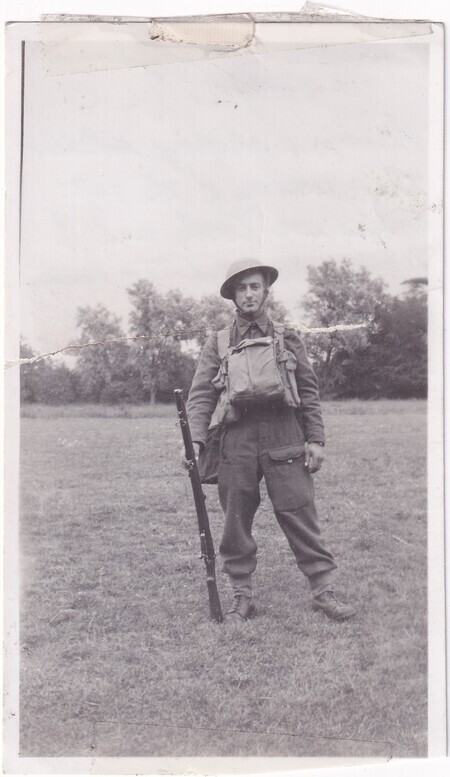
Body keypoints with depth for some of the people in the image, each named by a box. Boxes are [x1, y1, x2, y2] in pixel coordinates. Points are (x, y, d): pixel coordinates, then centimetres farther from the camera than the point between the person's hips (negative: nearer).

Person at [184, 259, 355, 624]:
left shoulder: (288, 338, 11)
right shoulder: (218, 342, 11)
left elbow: (309, 392, 11)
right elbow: (201, 395, 6)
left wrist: (316, 439, 3)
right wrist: (195, 439, -8)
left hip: (284, 437, -1)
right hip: (236, 439, 1)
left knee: (300, 515, -2)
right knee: (236, 522, 5)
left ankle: (323, 589, 9)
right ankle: (242, 595, 17)